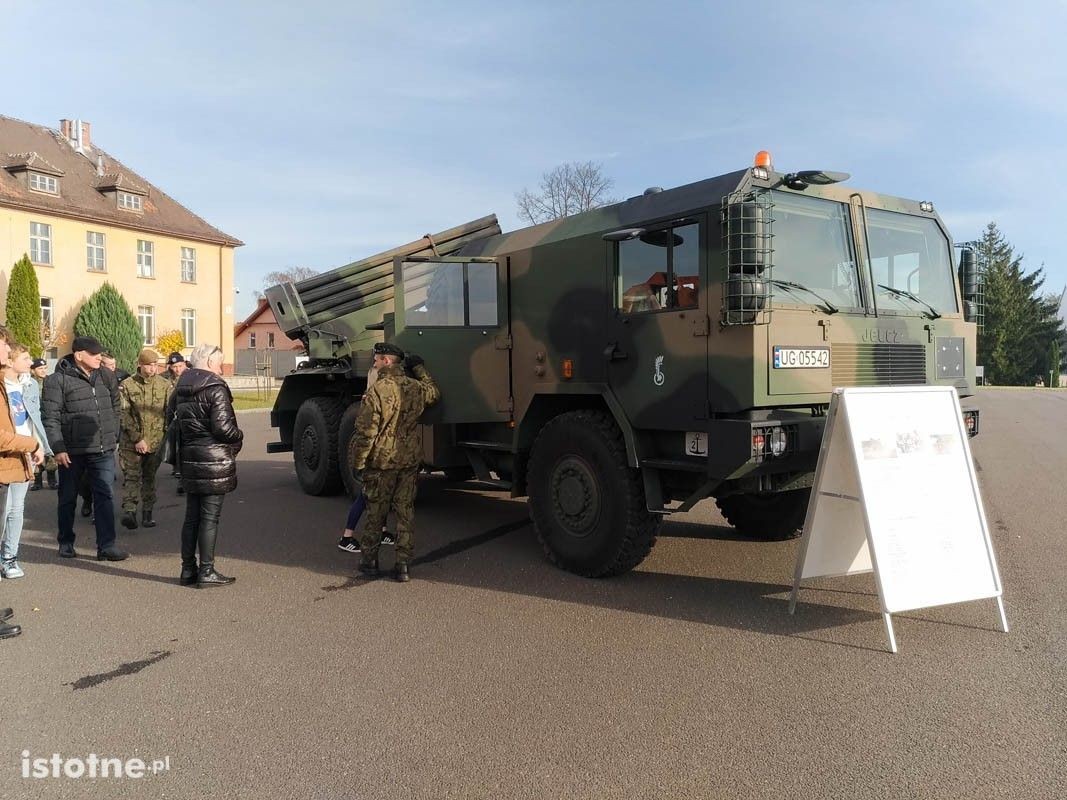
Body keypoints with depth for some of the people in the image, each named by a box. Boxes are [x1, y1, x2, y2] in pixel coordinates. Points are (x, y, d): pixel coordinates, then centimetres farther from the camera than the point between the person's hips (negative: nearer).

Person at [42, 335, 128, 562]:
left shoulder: (106, 376, 7)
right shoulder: (58, 380, -7)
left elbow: (115, 408, 15)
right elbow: (50, 417, -10)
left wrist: (114, 437, 12)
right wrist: (57, 448, -15)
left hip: (103, 450, 3)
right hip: (71, 451, -3)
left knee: (104, 496, 0)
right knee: (68, 498, 12)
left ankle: (107, 545, 2)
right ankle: (66, 542, 28)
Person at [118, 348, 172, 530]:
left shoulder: (165, 385, 4)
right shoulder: (127, 385, -3)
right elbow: (125, 415, -7)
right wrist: (137, 439, -13)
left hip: (156, 441, 2)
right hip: (131, 442, -2)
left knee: (149, 477, 11)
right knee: (131, 475, -9)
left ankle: (147, 513, 19)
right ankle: (129, 511, -16)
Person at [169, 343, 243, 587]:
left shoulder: (180, 389, 10)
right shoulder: (216, 389, -14)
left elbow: (170, 417, 16)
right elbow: (223, 427, -19)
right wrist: (238, 438, -1)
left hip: (189, 460, 8)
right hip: (214, 461, -7)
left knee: (192, 516, 14)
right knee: (210, 518, -2)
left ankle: (188, 569, 20)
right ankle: (207, 571, 3)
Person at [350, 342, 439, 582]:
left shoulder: (376, 391, -16)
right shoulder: (416, 387, 1)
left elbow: (366, 433, -16)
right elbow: (434, 394, 26)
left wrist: (358, 463, -6)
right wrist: (420, 369, 33)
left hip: (382, 460, -4)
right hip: (410, 459, 4)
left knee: (376, 512, 11)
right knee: (406, 511, 9)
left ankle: (369, 560, 22)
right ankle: (403, 565, 10)